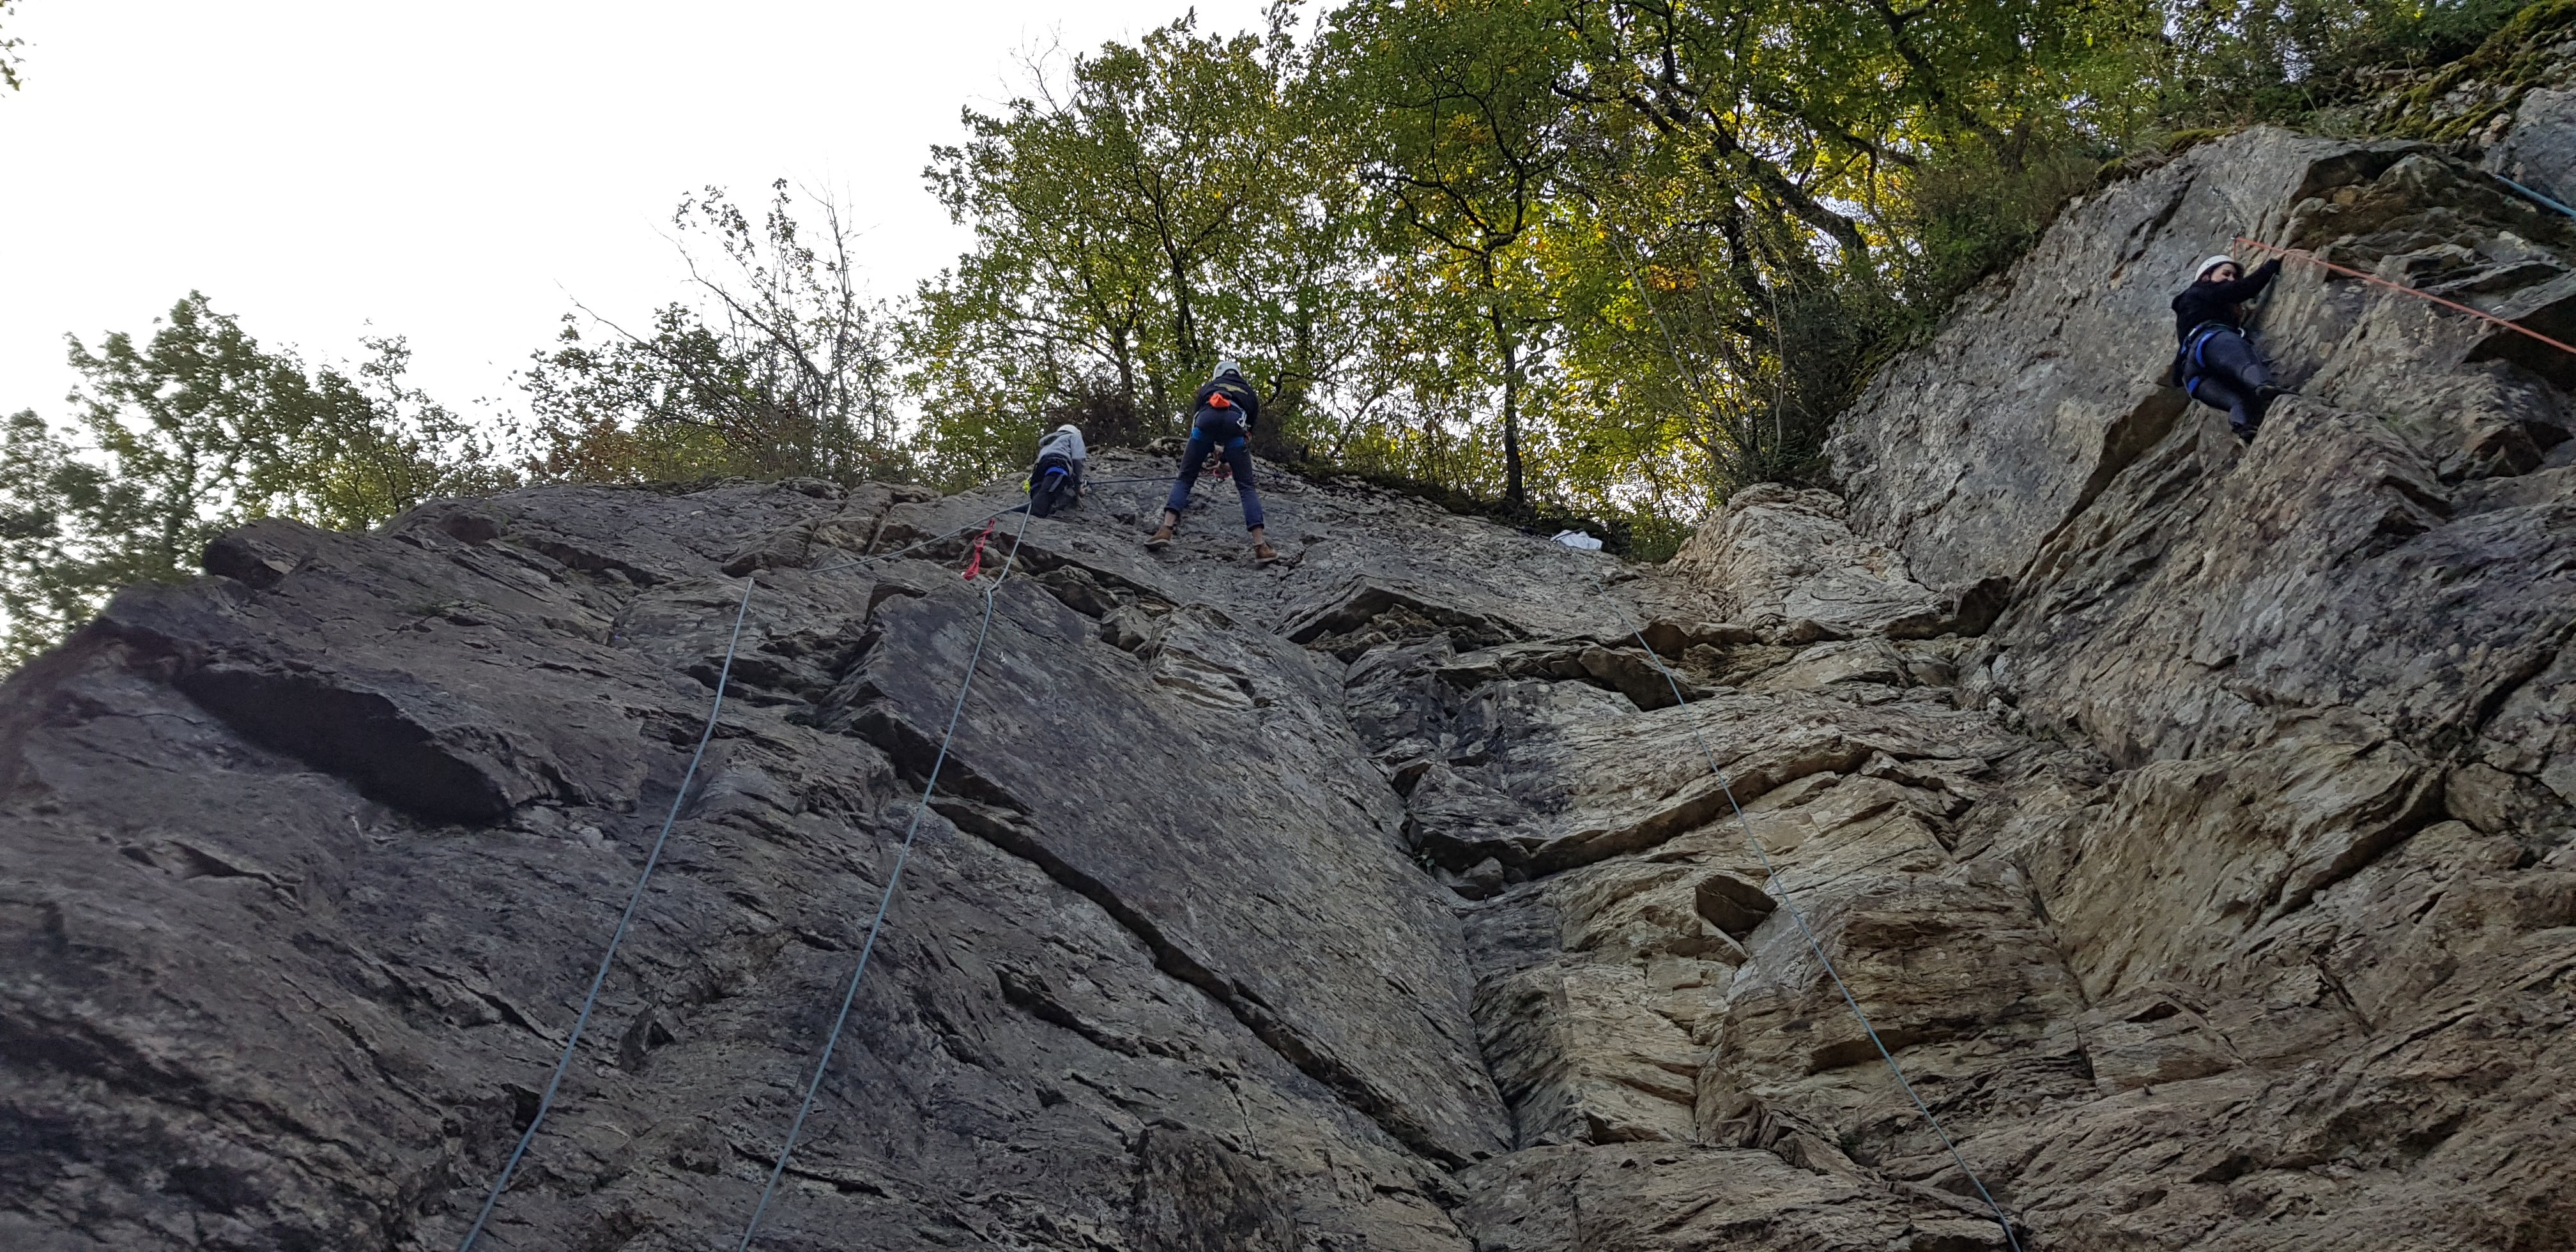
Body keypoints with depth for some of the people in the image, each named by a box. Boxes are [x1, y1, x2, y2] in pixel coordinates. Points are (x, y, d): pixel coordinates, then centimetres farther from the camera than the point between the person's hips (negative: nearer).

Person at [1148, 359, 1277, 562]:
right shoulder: (1249, 393, 38)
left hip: (1207, 419, 0)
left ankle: (1167, 528, -13)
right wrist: (1230, 460, 49)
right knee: (1246, 487, 4)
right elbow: (1250, 431, 38)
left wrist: (1212, 447, 52)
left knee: (1184, 479, 9)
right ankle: (1260, 545, -9)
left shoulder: (1208, 387, 38)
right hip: (1235, 423, 0)